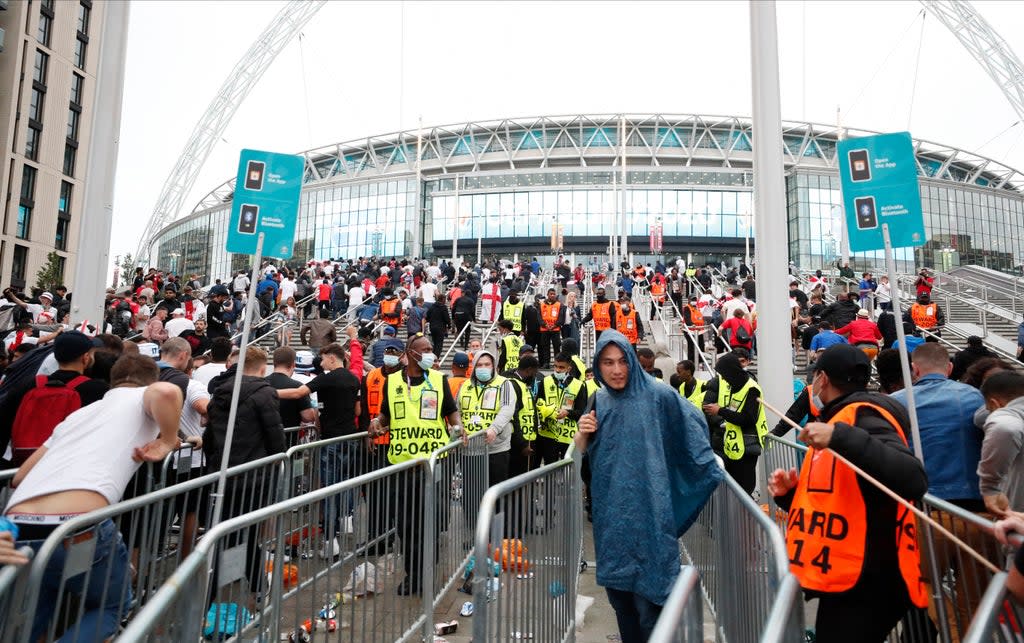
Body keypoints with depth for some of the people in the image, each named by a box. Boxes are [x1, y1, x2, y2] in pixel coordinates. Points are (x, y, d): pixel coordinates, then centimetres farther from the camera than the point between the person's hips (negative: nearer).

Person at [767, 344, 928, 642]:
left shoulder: (864, 417, -12)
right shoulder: (837, 419, 17)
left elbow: (913, 481, -30)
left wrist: (841, 437, -34)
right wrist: (791, 492, 6)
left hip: (863, 584, -9)